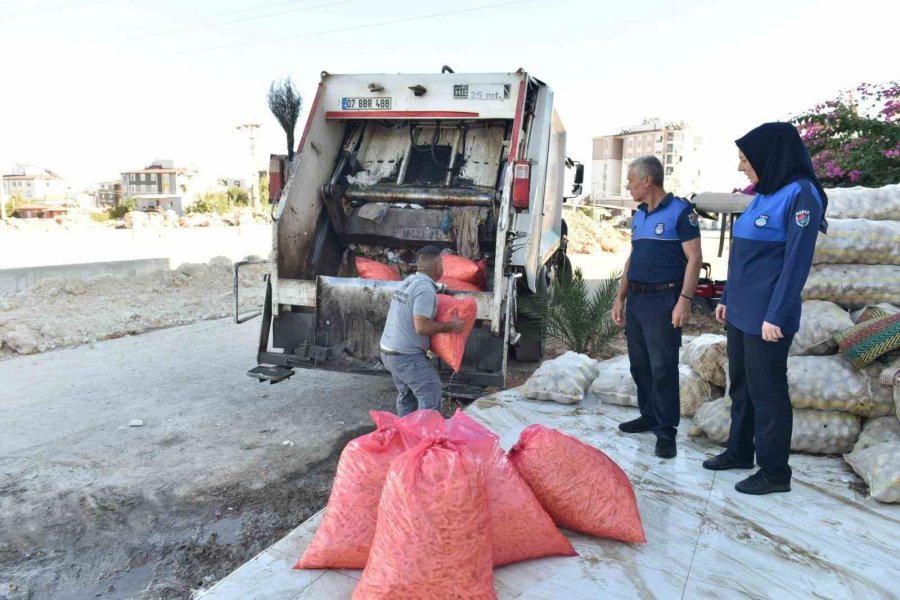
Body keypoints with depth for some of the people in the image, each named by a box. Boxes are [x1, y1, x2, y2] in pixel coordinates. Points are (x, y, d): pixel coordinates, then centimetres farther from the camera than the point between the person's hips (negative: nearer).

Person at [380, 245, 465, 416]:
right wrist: (450, 326, -14)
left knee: (406, 395, 20)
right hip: (407, 356, -10)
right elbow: (422, 326, -25)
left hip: (388, 351, 10)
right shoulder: (426, 288, -19)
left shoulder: (408, 281, 9)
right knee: (431, 397, -3)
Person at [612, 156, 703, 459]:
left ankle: (666, 430, 4)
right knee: (639, 364, 13)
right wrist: (620, 298, 16)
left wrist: (684, 300, -20)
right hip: (636, 299, 8)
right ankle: (649, 416, 27)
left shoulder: (680, 211, -8)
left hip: (663, 300, -8)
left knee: (663, 367, -5)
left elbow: (694, 258, -12)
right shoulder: (639, 215, 15)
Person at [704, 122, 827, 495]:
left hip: (766, 317, -8)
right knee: (740, 385, 17)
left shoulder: (801, 195, -13)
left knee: (767, 392, 1)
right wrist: (727, 299, 18)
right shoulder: (763, 196, 12)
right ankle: (740, 451, 32)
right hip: (741, 313, 8)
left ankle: (775, 472, 14)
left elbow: (796, 261, -17)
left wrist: (775, 316, -19)